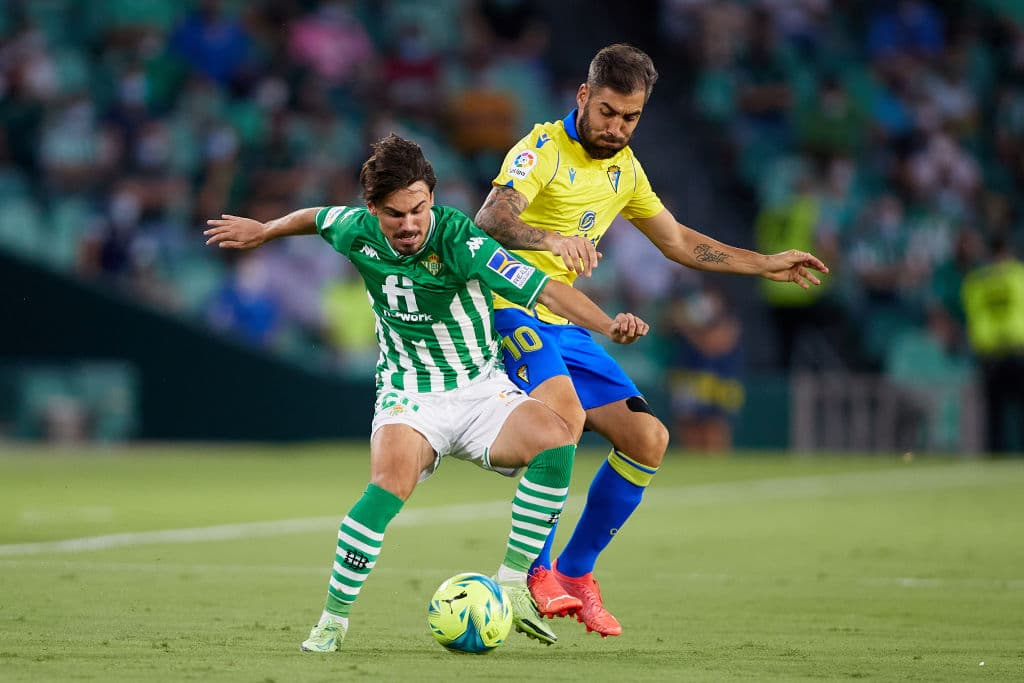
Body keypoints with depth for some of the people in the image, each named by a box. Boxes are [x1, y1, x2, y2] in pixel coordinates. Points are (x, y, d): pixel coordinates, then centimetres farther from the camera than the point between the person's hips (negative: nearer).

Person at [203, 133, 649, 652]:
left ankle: (512, 584, -18)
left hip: (482, 391, -1)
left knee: (555, 439, -30)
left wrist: (608, 326, -43)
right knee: (389, 486, -31)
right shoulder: (358, 231, -9)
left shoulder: (458, 240, -21)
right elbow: (315, 218, 17)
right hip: (409, 399, 1)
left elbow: (545, 290, -29)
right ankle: (332, 620, -17)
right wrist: (262, 231, 33)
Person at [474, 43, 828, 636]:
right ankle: (536, 572, -25)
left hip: (563, 325, 8)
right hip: (508, 311, -8)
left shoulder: (625, 168, 15)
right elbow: (490, 217, -29)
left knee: (648, 438, 0)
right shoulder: (544, 149, -11)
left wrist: (767, 266, 27)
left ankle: (576, 572, 13)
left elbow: (678, 241, 28)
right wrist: (550, 239, -48)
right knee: (565, 413, -33)